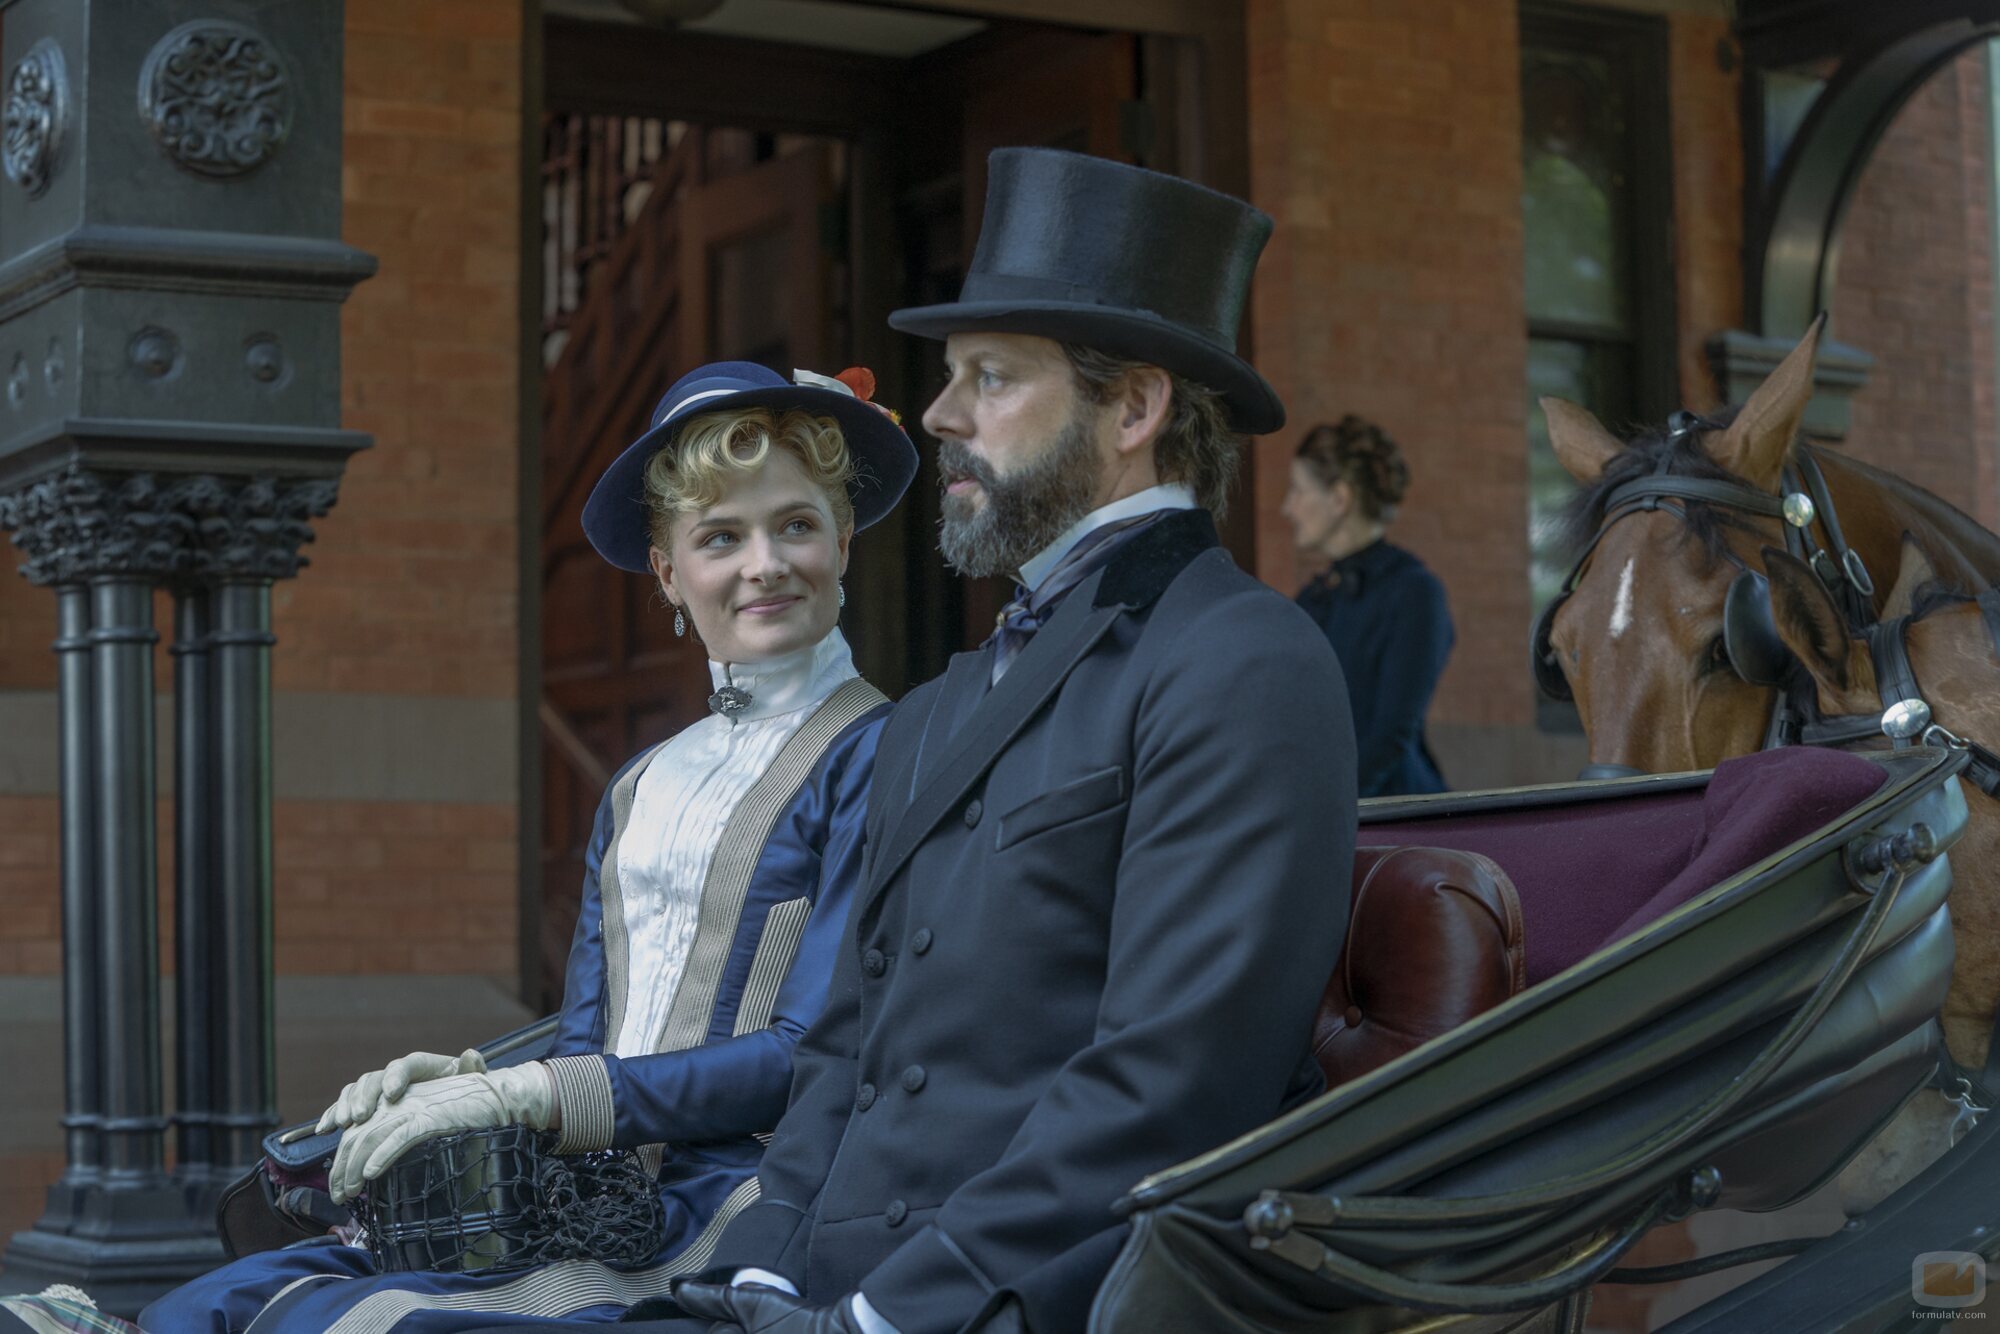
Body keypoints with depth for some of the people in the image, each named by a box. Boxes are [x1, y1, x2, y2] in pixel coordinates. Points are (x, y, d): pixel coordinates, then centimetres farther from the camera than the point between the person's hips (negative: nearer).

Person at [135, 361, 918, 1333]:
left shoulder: (873, 755, -2)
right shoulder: (640, 789, 21)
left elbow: (816, 1057, -10)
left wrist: (533, 1091, -13)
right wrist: (470, 1081, -5)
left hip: (731, 1218, -6)